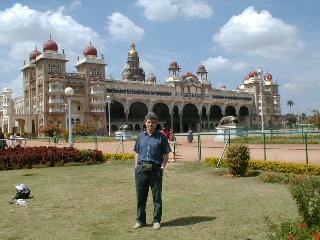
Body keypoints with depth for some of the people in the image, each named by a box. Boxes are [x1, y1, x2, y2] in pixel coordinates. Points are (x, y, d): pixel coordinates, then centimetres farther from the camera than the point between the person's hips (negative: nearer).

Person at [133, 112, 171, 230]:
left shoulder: (161, 137, 2)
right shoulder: (141, 136, 12)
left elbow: (166, 154, 3)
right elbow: (137, 152, 17)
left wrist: (163, 167, -7)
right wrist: (136, 165, 6)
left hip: (155, 169, -3)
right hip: (141, 169, 3)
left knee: (157, 197, 6)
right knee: (140, 196, 9)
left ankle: (157, 221, 18)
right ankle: (140, 220, 22)